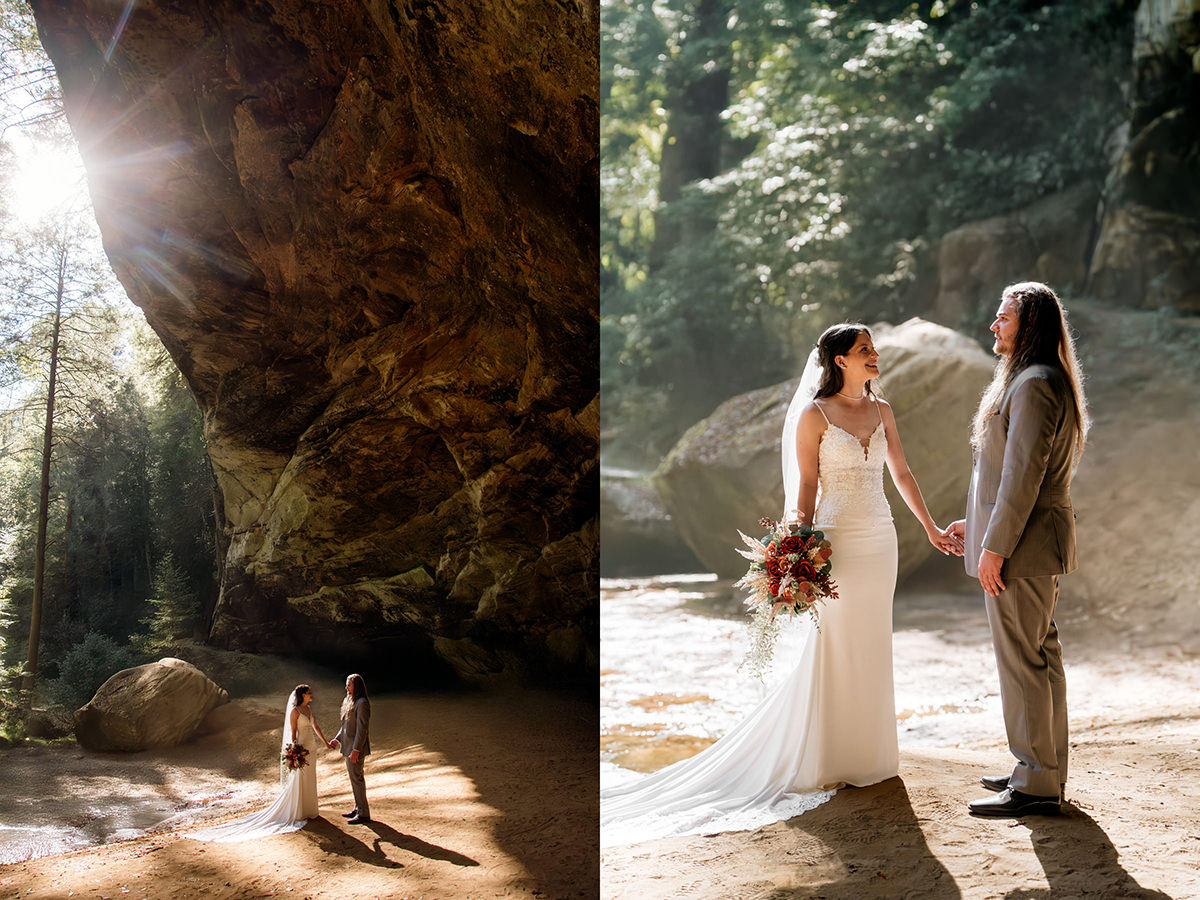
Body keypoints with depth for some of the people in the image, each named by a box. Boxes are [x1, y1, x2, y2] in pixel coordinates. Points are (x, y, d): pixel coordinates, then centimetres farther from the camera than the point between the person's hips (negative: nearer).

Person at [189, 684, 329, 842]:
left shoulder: (308, 708, 11)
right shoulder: (294, 711, -14)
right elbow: (293, 733, -15)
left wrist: (326, 742, 17)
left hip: (310, 748, 8)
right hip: (300, 747, -8)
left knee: (309, 781, 14)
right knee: (299, 781, -2)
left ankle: (308, 810, 24)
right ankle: (297, 813, 7)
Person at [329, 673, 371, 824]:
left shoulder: (362, 703, -19)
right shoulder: (350, 701, 12)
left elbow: (362, 728, -21)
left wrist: (356, 750, -23)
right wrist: (337, 739, 12)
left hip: (356, 747, -10)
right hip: (348, 746, 10)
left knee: (356, 778, -4)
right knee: (355, 777, 17)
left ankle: (363, 813, 3)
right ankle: (358, 808, 27)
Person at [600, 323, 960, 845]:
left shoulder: (881, 411, 11)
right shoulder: (814, 414, -6)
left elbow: (901, 474, 17)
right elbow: (806, 486, -7)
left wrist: (931, 528, 20)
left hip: (880, 540, 6)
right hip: (838, 541, -6)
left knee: (871, 646, 11)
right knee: (834, 650, -2)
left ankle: (866, 752, 22)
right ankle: (826, 761, 8)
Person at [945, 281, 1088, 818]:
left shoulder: (1034, 385, -17)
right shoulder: (1045, 381, 17)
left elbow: (1023, 473, -22)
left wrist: (994, 545, -20)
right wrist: (978, 523, 21)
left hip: (1021, 541, -11)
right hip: (1037, 542, 11)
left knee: (1023, 661, -5)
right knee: (1040, 656, 15)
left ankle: (1035, 787, 2)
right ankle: (1045, 770, 25)